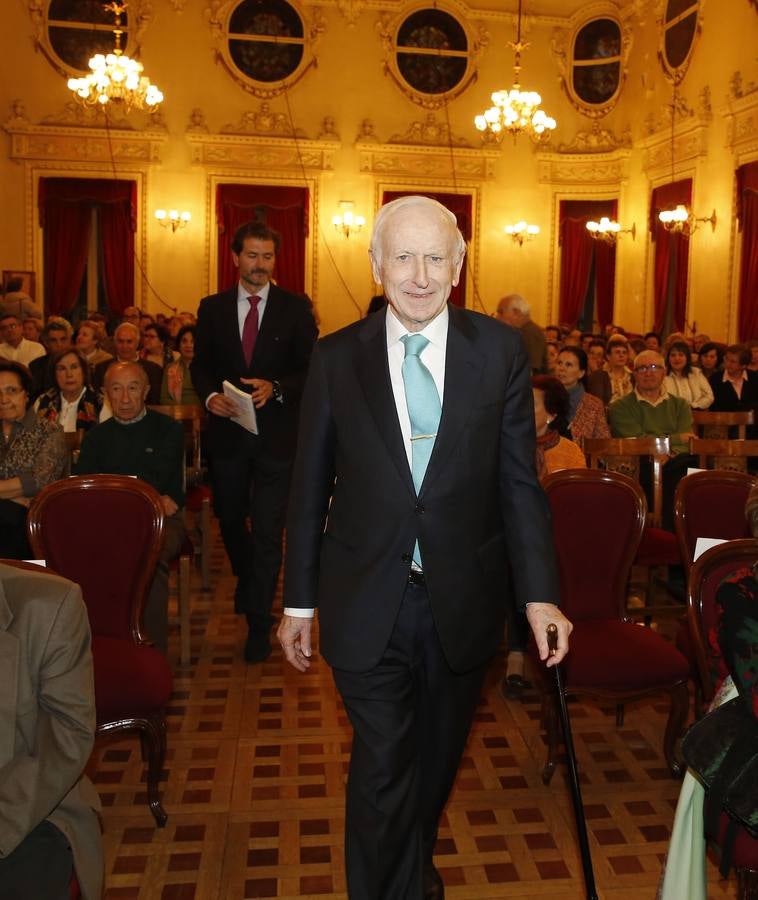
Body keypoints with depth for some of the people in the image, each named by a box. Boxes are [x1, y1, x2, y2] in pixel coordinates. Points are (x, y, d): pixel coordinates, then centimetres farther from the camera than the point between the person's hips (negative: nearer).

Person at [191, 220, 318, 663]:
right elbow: (200, 365, 8)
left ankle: (260, 621, 9)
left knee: (268, 530, -3)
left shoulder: (296, 308, -2)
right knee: (230, 519, 19)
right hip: (227, 431, 3)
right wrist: (210, 395, -12)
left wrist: (275, 388, -20)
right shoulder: (212, 307, 5)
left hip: (277, 432, -3)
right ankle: (249, 583, 48)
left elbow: (310, 369, -3)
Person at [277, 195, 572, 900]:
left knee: (437, 759, 21)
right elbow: (309, 488, 1)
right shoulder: (336, 358, -4)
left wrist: (539, 595, -5)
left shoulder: (499, 351, -3)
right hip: (368, 604, -1)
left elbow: (518, 481, -1)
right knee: (382, 768, 3)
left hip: (462, 598, 2)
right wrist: (299, 602, 3)